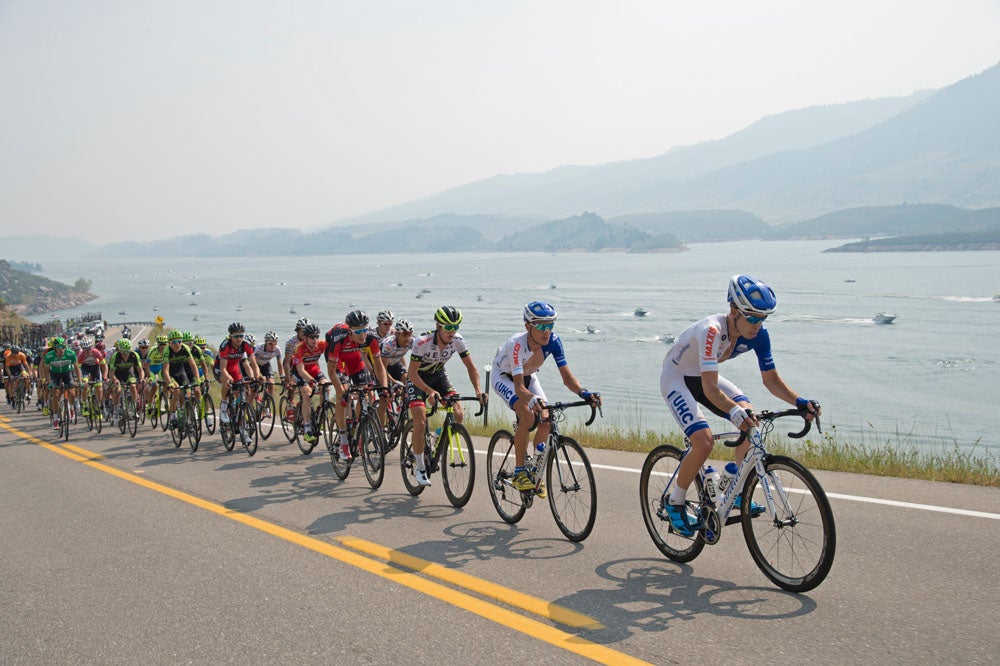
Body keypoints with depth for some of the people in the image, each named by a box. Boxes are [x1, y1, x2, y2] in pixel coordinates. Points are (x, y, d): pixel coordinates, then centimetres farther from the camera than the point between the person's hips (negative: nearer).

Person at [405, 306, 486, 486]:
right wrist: (430, 391, -45)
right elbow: (412, 373, -29)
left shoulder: (458, 341, -20)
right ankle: (419, 468, 0)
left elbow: (471, 367, -12)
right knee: (420, 424, -17)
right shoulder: (422, 342, -32)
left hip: (438, 375, 4)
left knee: (458, 414, -17)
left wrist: (478, 390, -27)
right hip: (418, 379, -4)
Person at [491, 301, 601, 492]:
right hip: (504, 376, -5)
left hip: (527, 376, 5)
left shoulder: (553, 341, -27)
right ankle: (519, 473, -16)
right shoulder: (517, 344, -39)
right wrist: (533, 400, -64)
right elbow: (519, 387, -43)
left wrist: (583, 392, -47)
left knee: (545, 422, -13)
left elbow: (566, 376, -28)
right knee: (527, 415, -29)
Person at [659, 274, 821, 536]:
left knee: (752, 422, -13)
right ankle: (675, 503, -1)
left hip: (703, 376, 7)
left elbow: (771, 380, -10)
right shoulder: (712, 330, -37)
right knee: (704, 443, -23)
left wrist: (799, 402, -26)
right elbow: (710, 389, -42)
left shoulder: (758, 334, -17)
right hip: (676, 377, -7)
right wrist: (734, 411, -59)